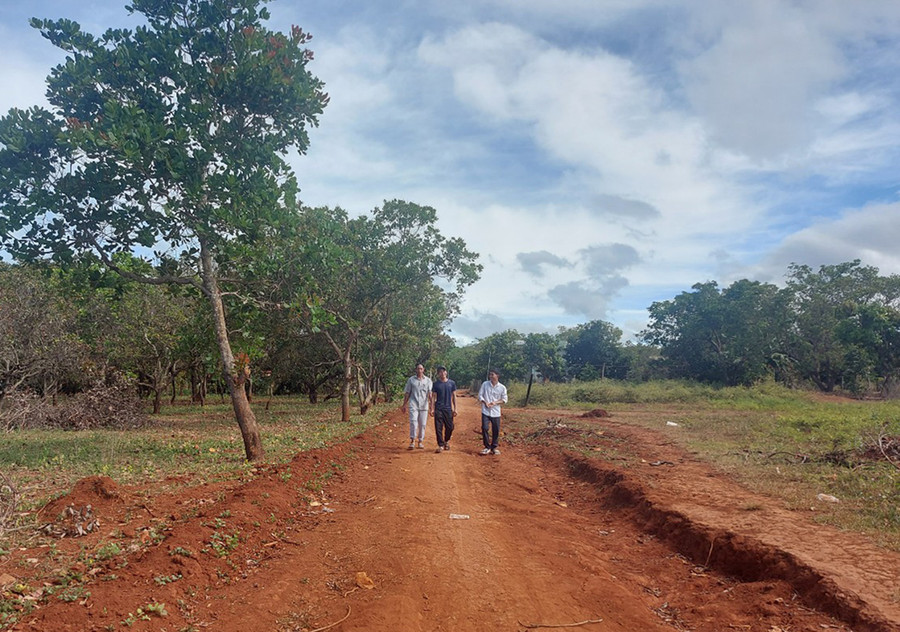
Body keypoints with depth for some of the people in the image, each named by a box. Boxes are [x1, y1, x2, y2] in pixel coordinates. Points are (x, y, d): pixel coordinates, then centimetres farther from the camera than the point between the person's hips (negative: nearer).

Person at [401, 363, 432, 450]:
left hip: (424, 405, 1)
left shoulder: (428, 380, 8)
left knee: (422, 424, 4)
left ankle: (420, 441, 17)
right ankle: (412, 441, -12)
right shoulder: (411, 380, 7)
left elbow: (429, 394, 1)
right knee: (413, 422, -14)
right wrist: (404, 405, 7)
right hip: (413, 405, -1)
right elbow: (407, 393, 10)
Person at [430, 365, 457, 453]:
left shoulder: (452, 383, 5)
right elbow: (433, 397, 2)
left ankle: (446, 441, 30)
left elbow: (454, 396, 7)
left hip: (448, 409, 1)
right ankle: (441, 445, 4)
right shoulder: (436, 384, 3)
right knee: (438, 428, -3)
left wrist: (455, 409, 3)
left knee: (450, 427, 5)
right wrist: (432, 409, -6)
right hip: (438, 409, -1)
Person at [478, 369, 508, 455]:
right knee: (484, 428, -10)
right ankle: (487, 447, 5)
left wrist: (495, 403, -12)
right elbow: (480, 395, 3)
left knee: (496, 430, 4)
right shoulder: (485, 384, 0)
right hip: (485, 411, 0)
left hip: (496, 412, 0)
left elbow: (504, 399, 3)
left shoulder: (502, 387, -2)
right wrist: (485, 402, -14)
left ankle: (494, 447, 22)